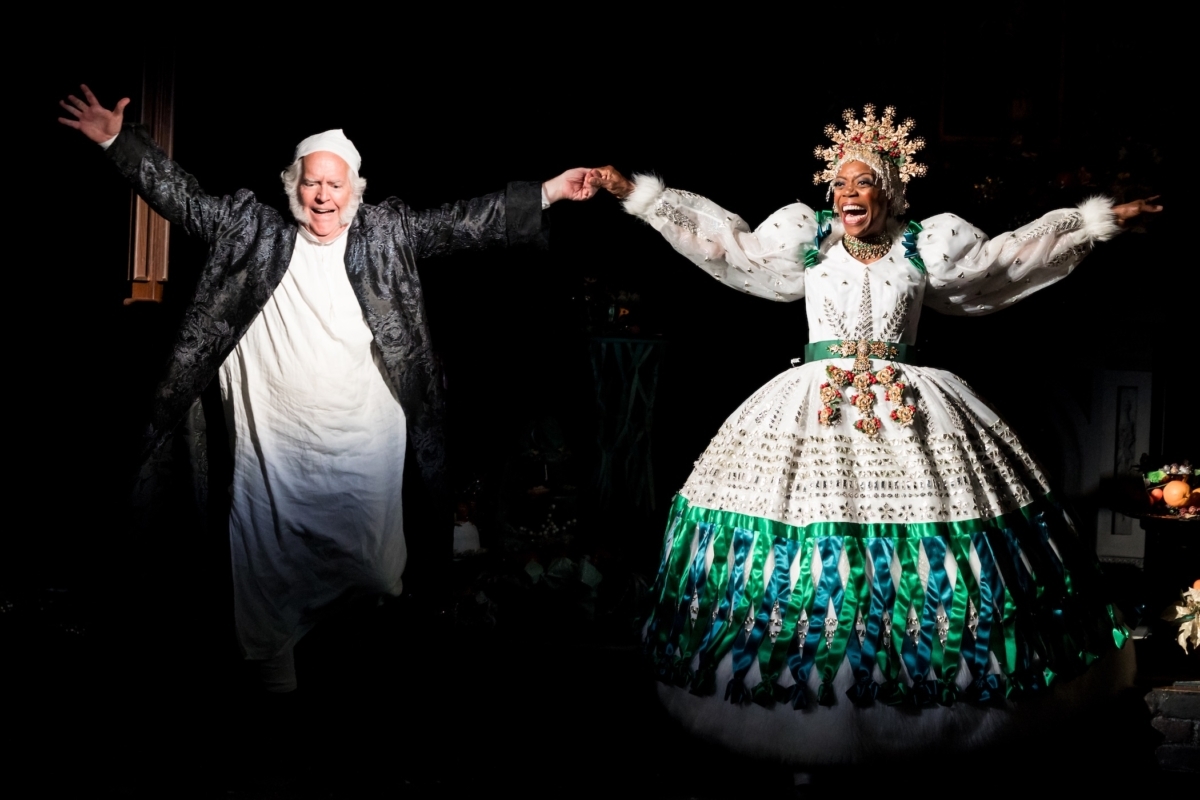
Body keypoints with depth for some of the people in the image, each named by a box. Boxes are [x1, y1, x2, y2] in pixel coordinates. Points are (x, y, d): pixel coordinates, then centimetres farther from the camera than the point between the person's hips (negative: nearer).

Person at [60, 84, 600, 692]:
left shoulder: (386, 233, 4)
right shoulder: (253, 229, 4)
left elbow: (464, 223, 3)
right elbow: (184, 199, 8)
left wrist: (550, 192, -1)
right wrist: (119, 140, 3)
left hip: (365, 448, 0)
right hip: (272, 444, 0)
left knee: (372, 570, 11)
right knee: (272, 568, 10)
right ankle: (274, 673, 28)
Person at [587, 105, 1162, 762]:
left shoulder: (925, 248, 7)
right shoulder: (806, 240, 8)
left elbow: (1007, 255, 15)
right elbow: (724, 236, 11)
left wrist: (1099, 220, 15)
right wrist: (636, 193, 9)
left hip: (907, 408, 0)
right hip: (814, 408, 0)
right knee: (805, 516, -6)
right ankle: (806, 702, 7)